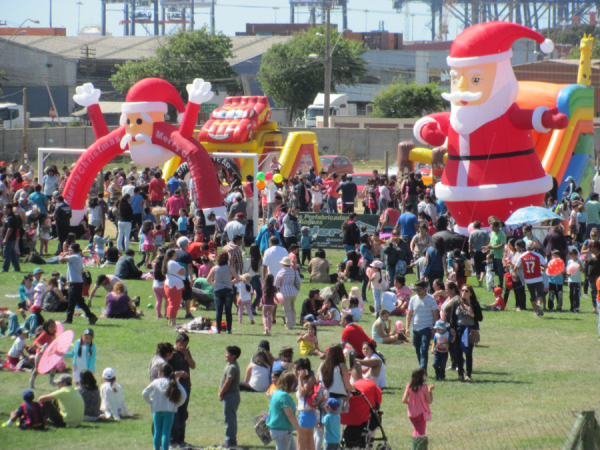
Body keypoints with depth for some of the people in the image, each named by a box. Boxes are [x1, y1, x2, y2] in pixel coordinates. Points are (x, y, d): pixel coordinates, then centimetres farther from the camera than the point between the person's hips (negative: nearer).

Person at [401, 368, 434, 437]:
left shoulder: (409, 387, -4)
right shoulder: (424, 387, -15)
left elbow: (404, 400, -6)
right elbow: (430, 401, -10)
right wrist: (430, 391, 0)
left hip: (411, 414, 4)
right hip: (421, 413, -4)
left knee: (417, 430, 26)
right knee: (421, 432, 3)